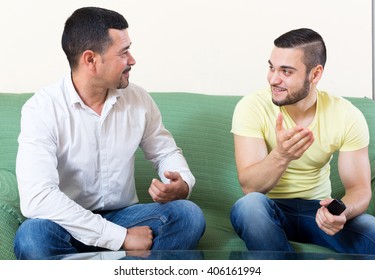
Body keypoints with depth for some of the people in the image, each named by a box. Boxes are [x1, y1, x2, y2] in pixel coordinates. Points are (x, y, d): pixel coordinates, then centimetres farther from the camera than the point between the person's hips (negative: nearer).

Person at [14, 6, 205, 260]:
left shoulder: (138, 99, -1)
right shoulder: (42, 108, -16)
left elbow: (166, 152, 13)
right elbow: (36, 198, -28)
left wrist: (182, 184, -14)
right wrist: (121, 237, -28)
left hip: (123, 217, 4)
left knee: (188, 215, -23)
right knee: (32, 236, -37)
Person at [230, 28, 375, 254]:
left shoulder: (347, 116, -9)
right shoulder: (252, 107, -15)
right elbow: (250, 187, -22)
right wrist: (281, 155, -43)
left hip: (317, 209, 1)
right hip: (270, 210, -1)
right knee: (250, 205, -37)